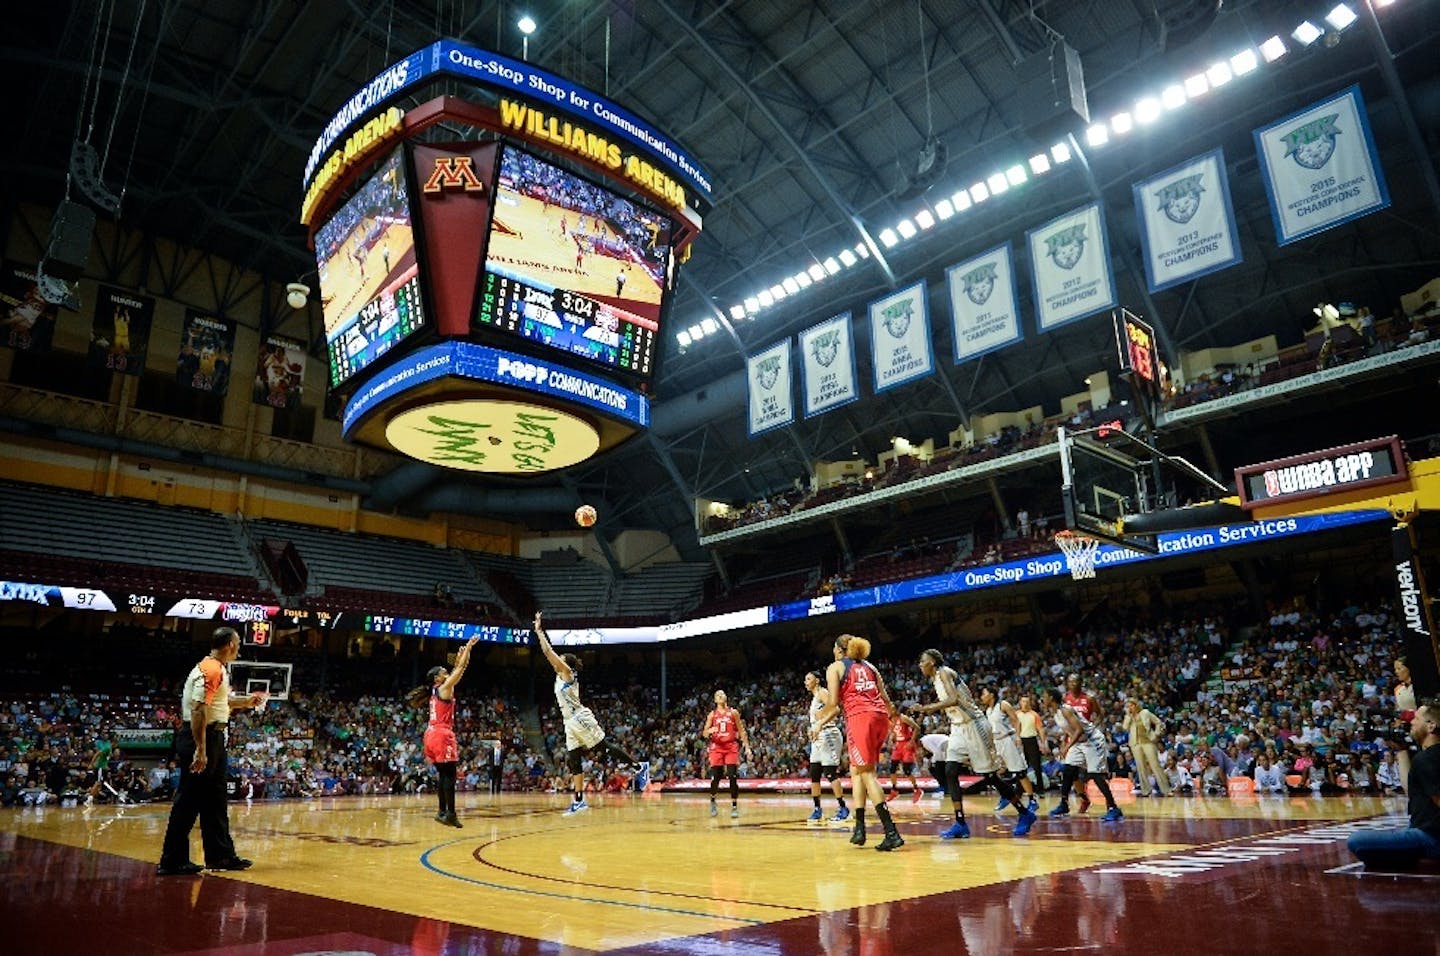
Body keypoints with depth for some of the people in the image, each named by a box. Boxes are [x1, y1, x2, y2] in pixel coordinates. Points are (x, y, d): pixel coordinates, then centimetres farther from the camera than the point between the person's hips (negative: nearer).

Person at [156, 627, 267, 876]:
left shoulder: (218, 669, 13)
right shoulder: (211, 669, -18)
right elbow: (198, 710, -25)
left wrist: (246, 702, 30)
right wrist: (200, 750, -27)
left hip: (213, 737, 11)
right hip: (202, 738, -11)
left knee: (214, 799, 15)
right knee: (188, 800, -2)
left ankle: (221, 855, 23)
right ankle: (171, 862, 7)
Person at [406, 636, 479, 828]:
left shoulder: (435, 691, 17)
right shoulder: (444, 688, -6)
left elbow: (457, 671, 26)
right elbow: (460, 670, -5)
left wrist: (460, 658, 28)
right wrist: (468, 647, 1)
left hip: (432, 734, 9)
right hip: (442, 734, -9)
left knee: (443, 774, 12)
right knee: (450, 774, -8)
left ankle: (443, 812, 13)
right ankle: (450, 813, -11)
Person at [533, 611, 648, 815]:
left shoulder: (568, 673, -5)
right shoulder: (560, 675, 16)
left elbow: (549, 651, -9)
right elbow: (548, 652, 18)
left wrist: (539, 632, -2)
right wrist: (539, 631, 17)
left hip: (581, 719, -9)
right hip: (570, 724, 9)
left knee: (606, 746, -7)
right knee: (573, 761, 4)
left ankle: (640, 766, 1)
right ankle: (579, 801, 5)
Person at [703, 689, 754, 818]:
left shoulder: (733, 712, 6)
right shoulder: (712, 715, 7)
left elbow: (741, 731, 8)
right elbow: (704, 734, 6)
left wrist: (747, 748, 1)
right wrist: (709, 731, -18)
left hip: (731, 746, -1)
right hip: (717, 747, 1)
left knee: (733, 777, -10)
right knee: (715, 778, -2)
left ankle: (734, 806, -3)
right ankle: (712, 801, 25)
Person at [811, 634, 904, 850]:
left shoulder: (835, 667, 7)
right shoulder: (869, 666, 24)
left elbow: (833, 703, -1)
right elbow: (886, 699, 18)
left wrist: (819, 717, 18)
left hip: (860, 718, -7)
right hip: (880, 717, 7)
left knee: (867, 774, -7)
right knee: (857, 771, 16)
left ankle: (891, 833, -16)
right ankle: (859, 828, 13)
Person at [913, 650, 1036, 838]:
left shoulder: (944, 673, -15)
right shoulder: (936, 679, 12)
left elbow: (954, 700, -30)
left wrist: (927, 708, -27)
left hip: (973, 726, -9)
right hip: (959, 728, 9)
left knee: (990, 775, 0)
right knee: (950, 772, -3)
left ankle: (1025, 814, 16)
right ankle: (960, 824, -2)